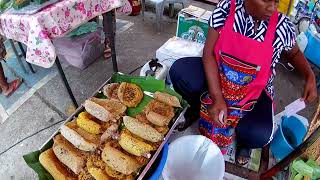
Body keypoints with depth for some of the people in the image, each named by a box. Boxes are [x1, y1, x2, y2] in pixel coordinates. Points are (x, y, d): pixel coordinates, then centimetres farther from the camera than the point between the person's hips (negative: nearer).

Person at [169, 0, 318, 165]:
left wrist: (310, 76, -10)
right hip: (216, 75, 1)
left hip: (254, 91, 0)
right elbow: (209, 53, -17)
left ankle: (243, 139, 16)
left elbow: (294, 53, 10)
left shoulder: (282, 26, -12)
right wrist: (217, 98, -25)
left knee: (260, 136, -26)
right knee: (178, 72, -23)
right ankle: (198, 106, 10)